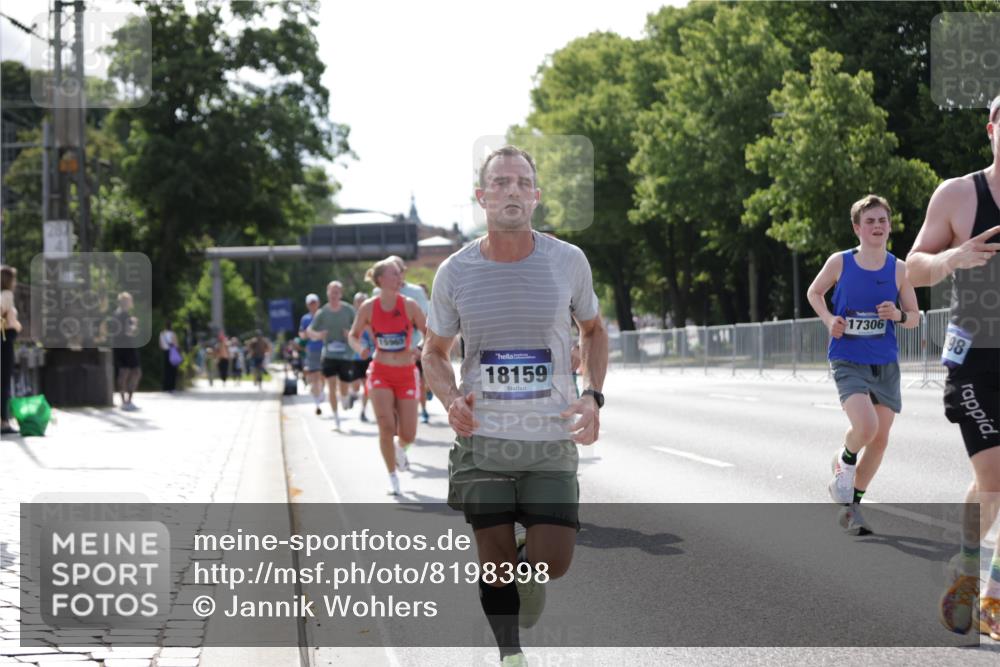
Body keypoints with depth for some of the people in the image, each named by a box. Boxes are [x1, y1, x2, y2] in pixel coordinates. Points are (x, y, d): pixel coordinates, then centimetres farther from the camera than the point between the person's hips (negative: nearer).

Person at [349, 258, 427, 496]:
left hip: (406, 374, 1)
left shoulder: (409, 305, -7)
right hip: (380, 372, 0)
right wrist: (359, 349, -12)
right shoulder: (368, 307, -5)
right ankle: (393, 477, 3)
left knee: (408, 435, -1)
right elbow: (353, 335, 8)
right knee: (386, 426, -15)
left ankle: (400, 449, 38)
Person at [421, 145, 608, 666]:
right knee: (496, 561, 3)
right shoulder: (455, 272, -3)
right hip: (482, 438, 0)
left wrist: (592, 396, -2)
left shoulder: (567, 261, -3)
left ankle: (527, 564, 31)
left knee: (551, 563, -6)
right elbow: (434, 352, 10)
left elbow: (593, 330, 14)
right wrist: (450, 398, -11)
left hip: (552, 439, 0)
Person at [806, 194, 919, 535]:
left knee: (880, 439, 6)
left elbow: (914, 318, 7)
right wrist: (829, 319, -5)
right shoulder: (839, 263, -4)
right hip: (848, 362, -3)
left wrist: (898, 315, -16)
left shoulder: (899, 269, 0)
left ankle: (851, 506, 24)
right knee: (865, 426, -25)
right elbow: (814, 292, 13)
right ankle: (845, 460, 11)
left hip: (885, 364, 3)